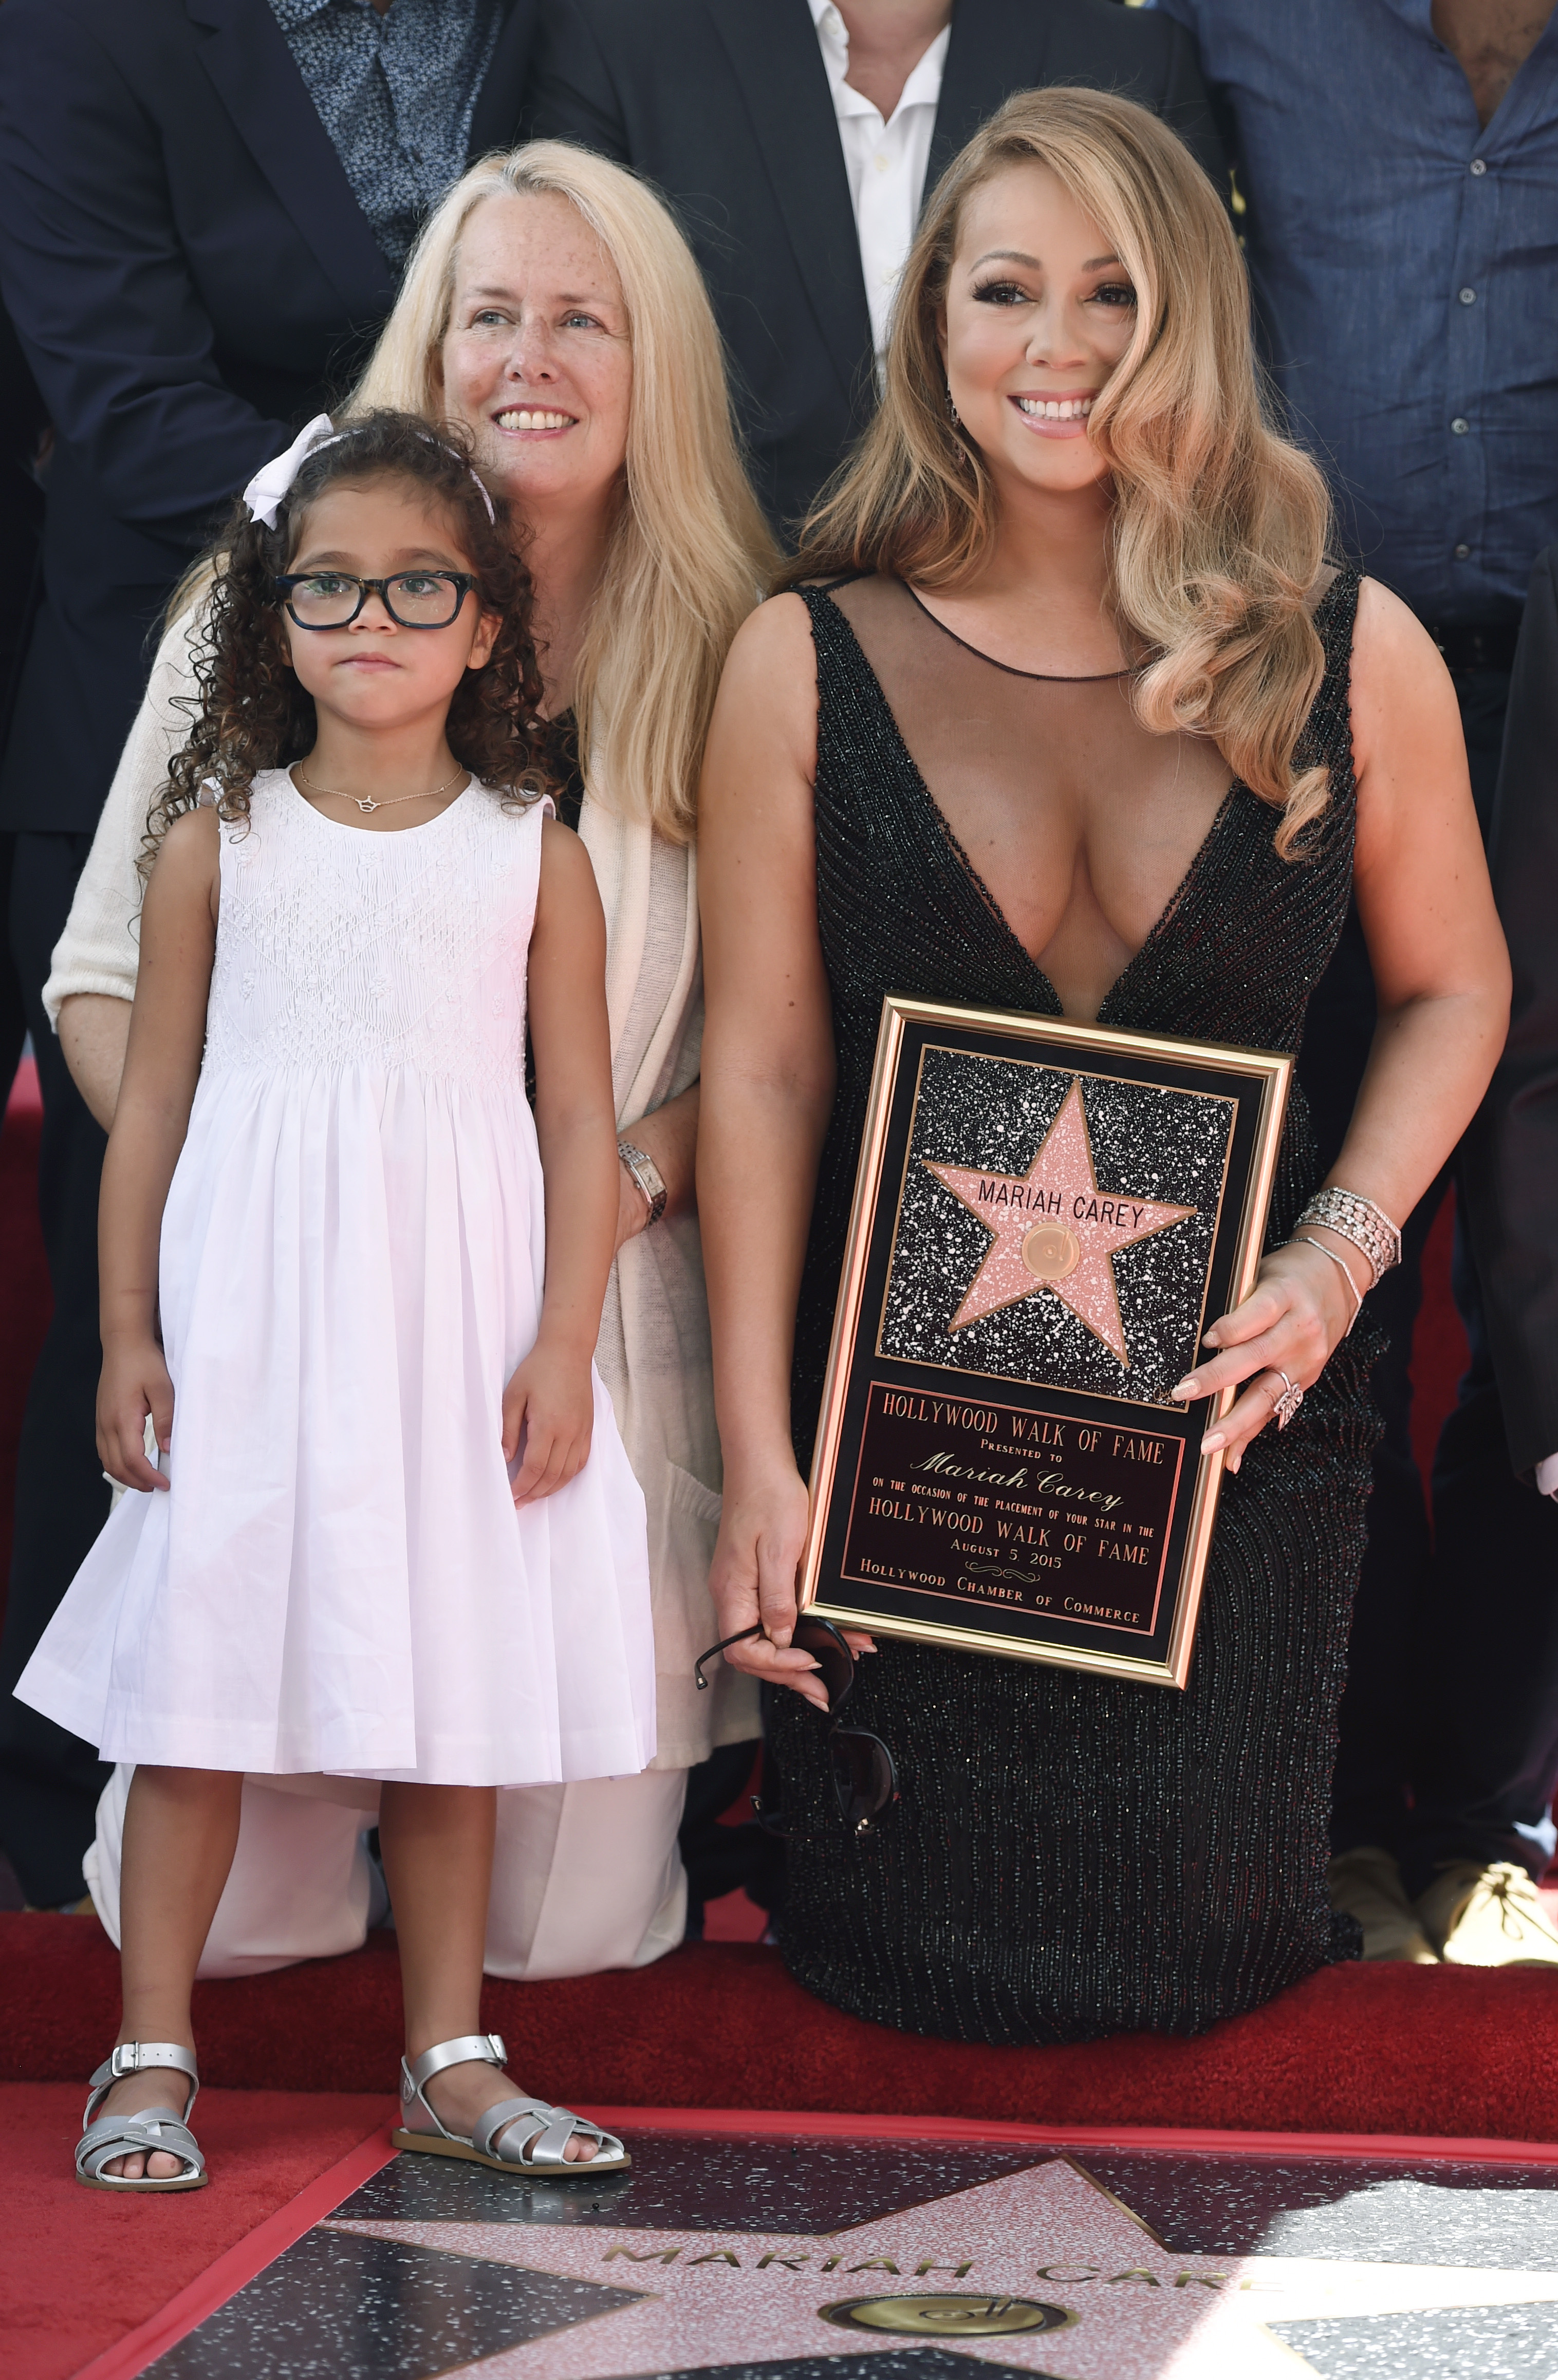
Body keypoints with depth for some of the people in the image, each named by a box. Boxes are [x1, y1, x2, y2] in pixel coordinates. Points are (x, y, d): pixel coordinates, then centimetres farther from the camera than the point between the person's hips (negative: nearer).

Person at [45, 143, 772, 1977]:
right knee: (221, 1913, -3)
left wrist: (635, 1165, -12)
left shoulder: (735, 661, 4)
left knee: (572, 1929, -1)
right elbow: (107, 981, 3)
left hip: (602, 1328, 1)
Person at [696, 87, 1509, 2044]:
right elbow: (761, 1069, -5)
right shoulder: (809, 662, -5)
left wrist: (1341, 1248, -7)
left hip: (1230, 1408, 0)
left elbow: (1449, 987, 10)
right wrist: (755, 1462, -9)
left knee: (1198, 1930, 0)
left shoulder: (1352, 656, -3)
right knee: (907, 1956, 3)